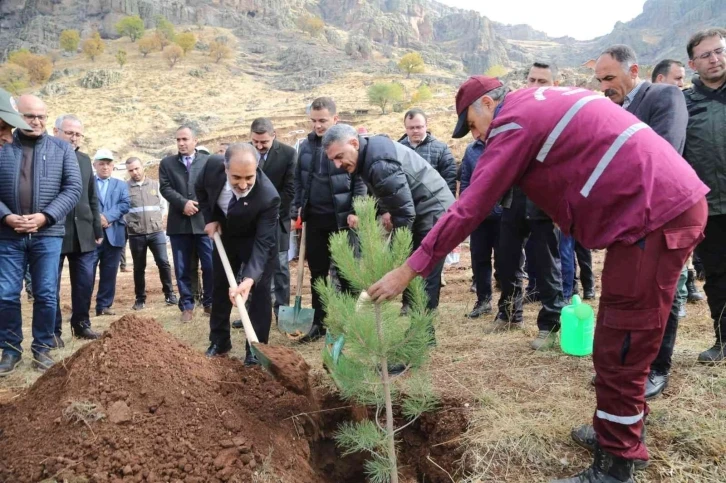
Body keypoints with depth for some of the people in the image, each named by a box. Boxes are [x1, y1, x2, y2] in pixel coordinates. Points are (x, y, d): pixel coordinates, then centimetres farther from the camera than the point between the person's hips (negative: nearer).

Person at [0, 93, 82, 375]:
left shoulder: (62, 149, 6)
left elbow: (73, 188, -2)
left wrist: (45, 217, -12)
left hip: (47, 234, 0)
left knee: (46, 295, 3)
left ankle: (42, 348, 18)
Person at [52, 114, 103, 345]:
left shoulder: (85, 159, 14)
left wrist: (98, 229, 13)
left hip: (83, 233, 5)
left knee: (85, 282, 9)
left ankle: (81, 324, 23)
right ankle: (53, 330, 15)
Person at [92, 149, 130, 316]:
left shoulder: (121, 185, 17)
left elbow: (125, 205, 1)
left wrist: (107, 216, -13)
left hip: (113, 234, 3)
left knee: (109, 273, 6)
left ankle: (104, 305, 13)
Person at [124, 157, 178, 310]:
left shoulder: (155, 184, 7)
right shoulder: (124, 187, -1)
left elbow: (163, 206, 11)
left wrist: (156, 220, 4)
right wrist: (130, 223, -4)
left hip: (156, 232, 1)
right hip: (136, 235, -1)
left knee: (163, 262, -3)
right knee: (139, 267, 8)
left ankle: (169, 294, 9)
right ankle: (140, 298, 19)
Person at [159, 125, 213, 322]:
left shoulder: (208, 161, 8)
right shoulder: (167, 163, 10)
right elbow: (165, 188, -1)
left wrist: (198, 205, -9)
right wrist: (184, 203, -15)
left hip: (204, 221, -1)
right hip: (179, 223, 1)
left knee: (210, 265, 1)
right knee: (182, 268, 5)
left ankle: (209, 303, 16)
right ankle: (187, 306, 13)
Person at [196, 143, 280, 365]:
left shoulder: (268, 197, -40)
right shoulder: (213, 166, -29)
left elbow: (263, 243, -39)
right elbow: (201, 188, -4)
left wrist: (249, 279, -50)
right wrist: (210, 218, -13)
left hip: (257, 238, -4)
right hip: (225, 233, 5)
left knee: (259, 291, -7)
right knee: (220, 286, 12)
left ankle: (256, 348, 4)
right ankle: (219, 342, 27)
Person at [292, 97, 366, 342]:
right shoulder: (306, 145, 7)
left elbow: (360, 181, -8)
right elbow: (298, 179, 14)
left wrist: (356, 212, -14)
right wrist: (298, 207, 8)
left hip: (341, 219, -5)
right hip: (314, 218, 5)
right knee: (317, 272, 11)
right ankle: (319, 323, 22)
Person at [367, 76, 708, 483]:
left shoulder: (515, 121, -9)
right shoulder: (546, 102, 20)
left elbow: (470, 208, -14)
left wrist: (409, 270, -10)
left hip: (656, 215, -10)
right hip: (673, 204, 10)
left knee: (620, 350, -3)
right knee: (618, 337, 19)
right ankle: (625, 427, 34)